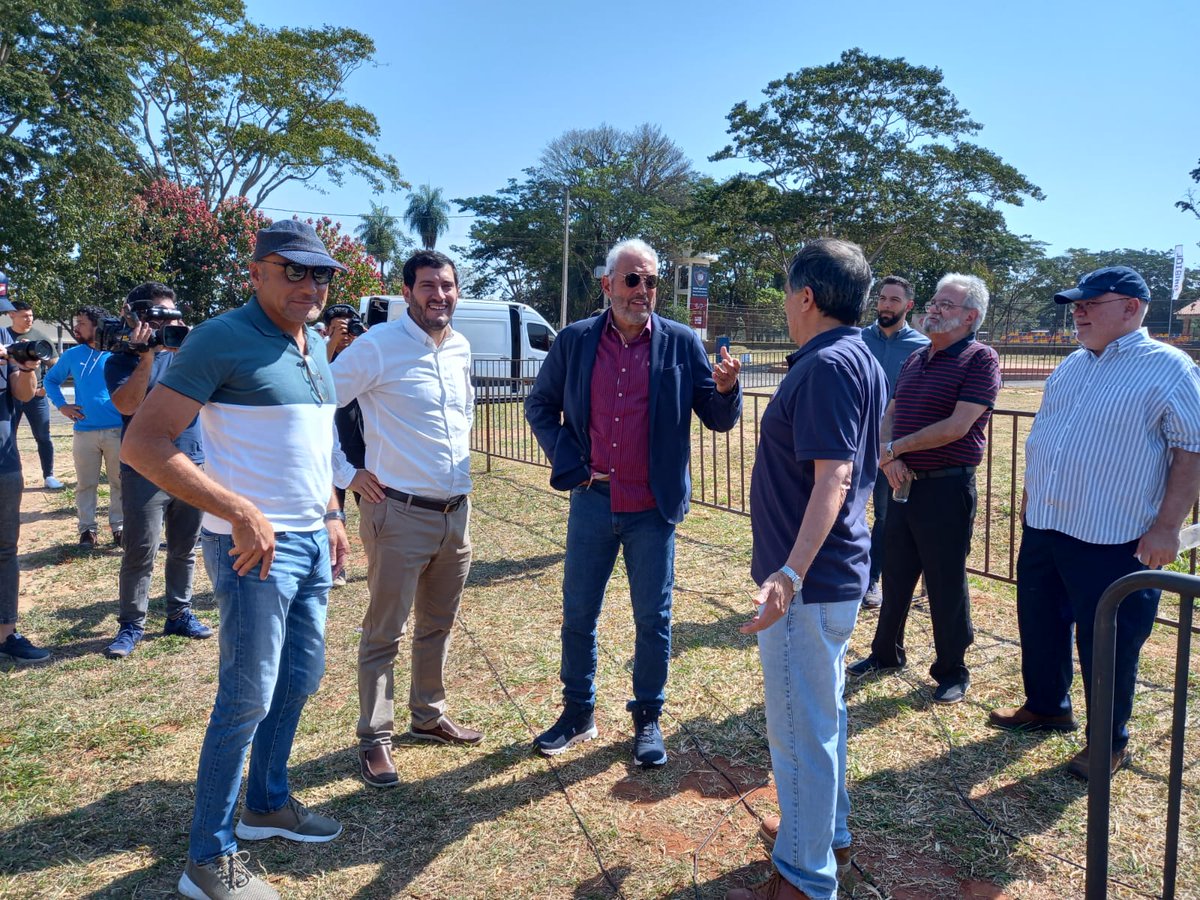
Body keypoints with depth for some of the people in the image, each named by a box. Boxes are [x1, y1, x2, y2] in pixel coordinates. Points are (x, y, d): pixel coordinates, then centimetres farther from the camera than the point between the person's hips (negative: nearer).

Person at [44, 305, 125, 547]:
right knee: (85, 484, 7)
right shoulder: (72, 355, 6)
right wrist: (62, 405, 5)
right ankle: (87, 529, 17)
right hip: (84, 431, 2)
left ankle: (119, 526, 16)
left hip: (117, 429, -2)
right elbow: (51, 380, 19)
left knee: (119, 482, 5)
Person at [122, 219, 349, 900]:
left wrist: (333, 515, 16)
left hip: (311, 540, 8)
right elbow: (143, 444, -19)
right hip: (257, 543, -8)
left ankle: (268, 804, 38)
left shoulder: (315, 345, 11)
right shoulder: (223, 339, -14)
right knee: (249, 698, 0)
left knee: (301, 676, 18)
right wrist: (240, 511, -25)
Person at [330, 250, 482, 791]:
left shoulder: (461, 349, 8)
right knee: (384, 633, 5)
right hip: (399, 513, -6)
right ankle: (374, 738, 19)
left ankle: (428, 717, 35)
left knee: (437, 626, 18)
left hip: (456, 511, 7)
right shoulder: (378, 346, -13)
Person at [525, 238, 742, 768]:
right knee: (578, 614, 12)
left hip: (653, 508, -1)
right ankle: (578, 714, 32)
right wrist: (569, 462, 0)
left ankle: (648, 719, 29)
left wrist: (726, 389, -24)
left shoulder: (682, 343, -3)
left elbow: (719, 420, -2)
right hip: (592, 501, 2)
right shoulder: (575, 341, 0)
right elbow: (539, 406, 11)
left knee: (653, 619, 9)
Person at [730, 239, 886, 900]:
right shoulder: (863, 361, 11)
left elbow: (832, 479, -28)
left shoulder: (827, 365, -20)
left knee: (799, 726, 2)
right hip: (839, 572, 11)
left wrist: (791, 574, -36)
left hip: (809, 581, -10)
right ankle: (829, 831, 40)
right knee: (822, 714, 23)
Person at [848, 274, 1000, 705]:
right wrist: (889, 457, -9)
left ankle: (952, 671, 22)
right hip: (903, 483, 7)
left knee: (946, 584, 5)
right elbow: (890, 416, 11)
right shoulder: (914, 360, 13)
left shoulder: (980, 360, -10)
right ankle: (886, 653, 34)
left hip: (947, 487, -7)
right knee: (895, 576, 17)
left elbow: (956, 427, -19)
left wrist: (896, 448, -11)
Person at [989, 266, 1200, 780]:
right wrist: (1029, 500, 19)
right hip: (1043, 527, 7)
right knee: (1040, 626, 18)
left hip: (1112, 540, -7)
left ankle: (1110, 742, 23)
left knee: (1106, 643, 5)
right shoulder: (1071, 367, 12)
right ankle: (1047, 707, 38)